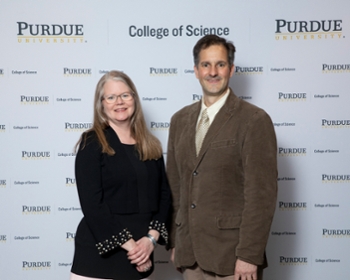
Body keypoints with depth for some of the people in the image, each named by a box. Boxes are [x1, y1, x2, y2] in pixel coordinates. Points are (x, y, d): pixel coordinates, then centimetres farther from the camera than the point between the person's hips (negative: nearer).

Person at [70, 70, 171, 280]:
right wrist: (129, 244, -14)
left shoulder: (151, 145, 9)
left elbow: (164, 194, 6)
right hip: (99, 253, -4)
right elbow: (91, 204, -12)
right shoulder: (92, 143, -5)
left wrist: (151, 238, -8)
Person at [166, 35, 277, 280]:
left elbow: (261, 194, -12)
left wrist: (249, 256, -15)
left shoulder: (255, 120, -8)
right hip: (190, 254, 5)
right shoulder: (180, 120, 10)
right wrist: (174, 242, 11)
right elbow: (174, 186, 13)